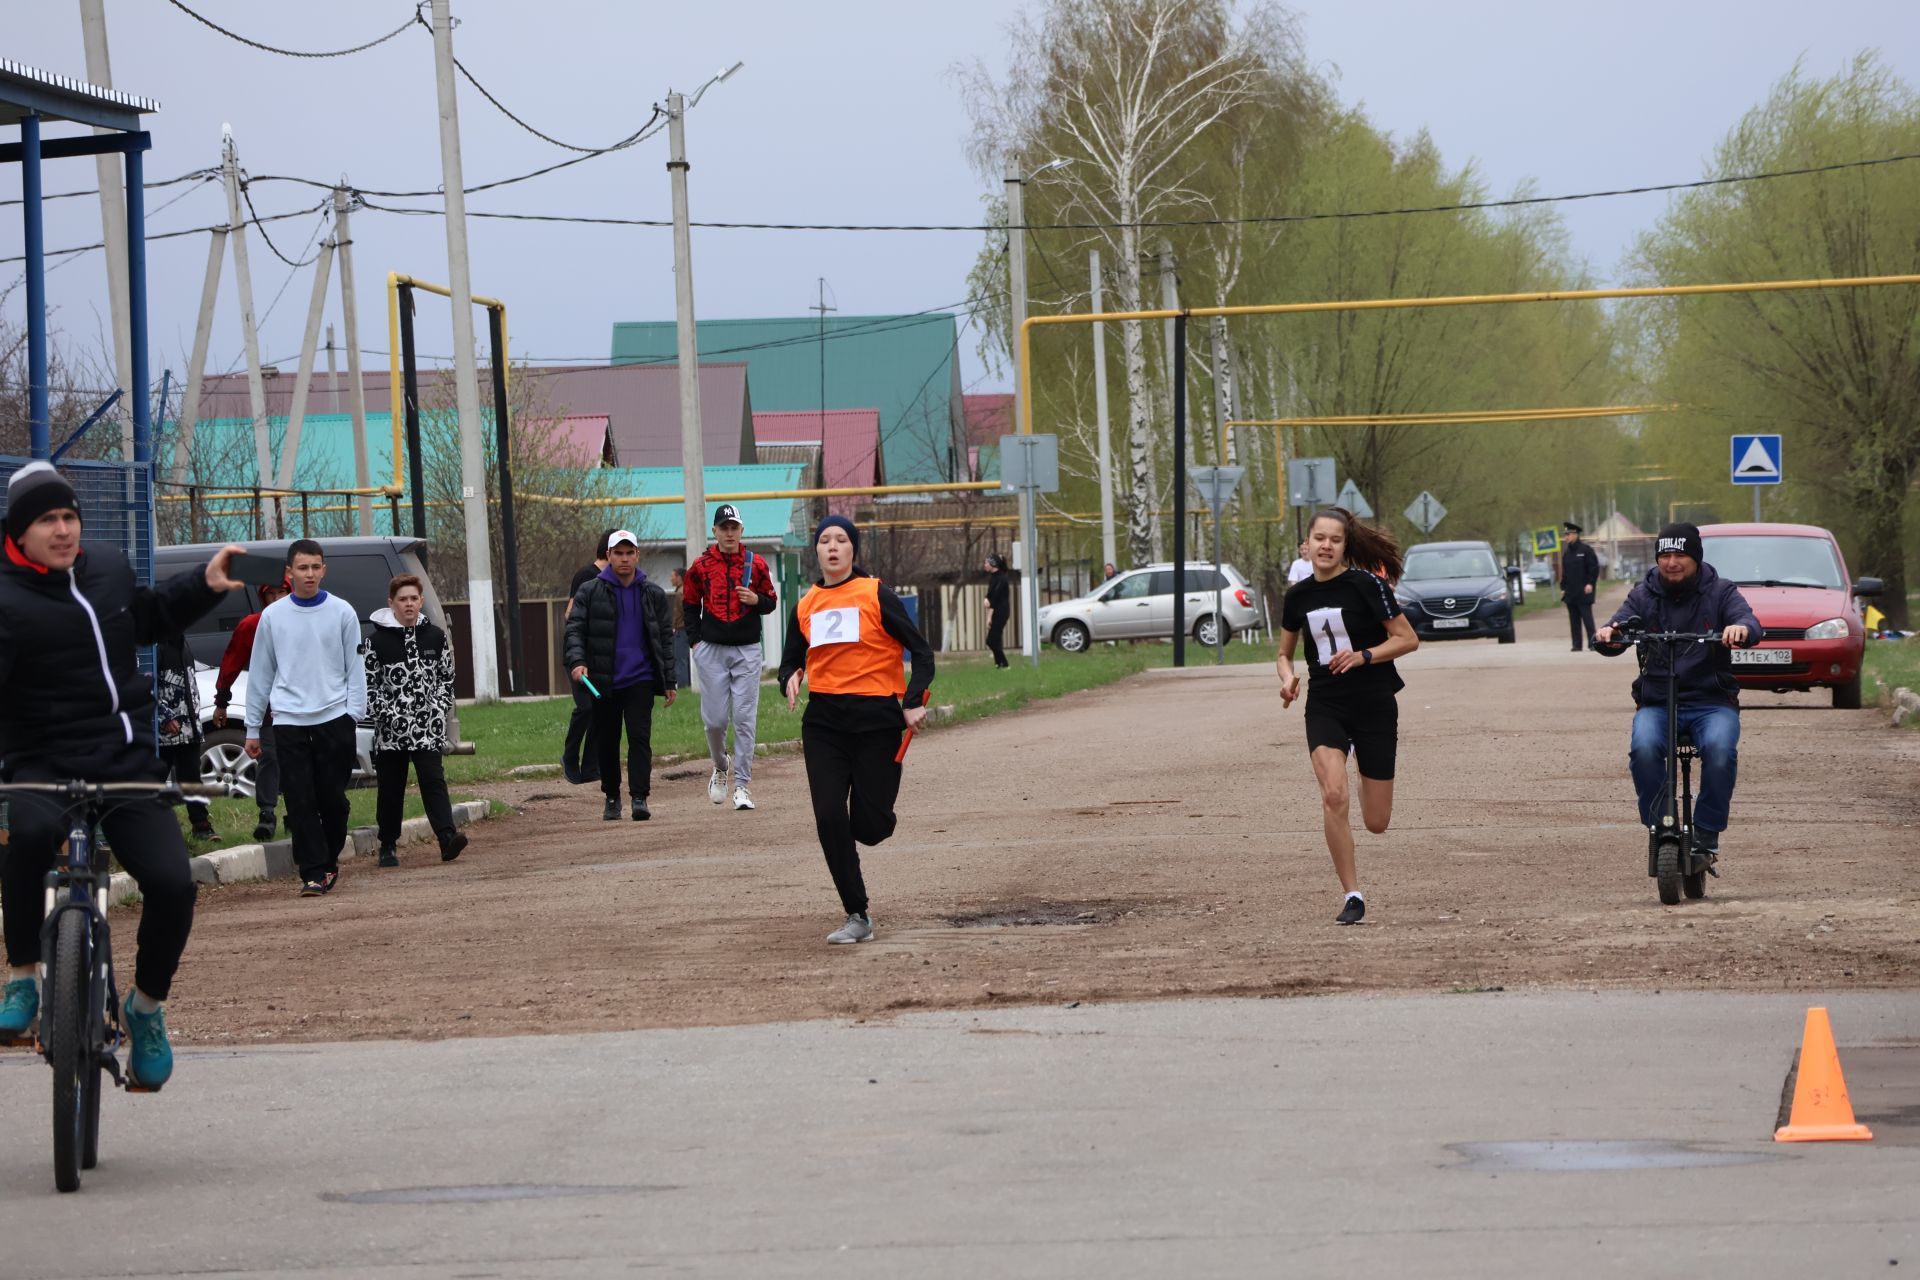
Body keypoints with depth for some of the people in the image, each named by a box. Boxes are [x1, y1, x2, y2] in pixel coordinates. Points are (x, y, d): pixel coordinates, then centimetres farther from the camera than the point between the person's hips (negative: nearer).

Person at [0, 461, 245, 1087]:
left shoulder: (108, 568, 11)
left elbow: (147, 618, 34)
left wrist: (203, 586, 23)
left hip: (126, 762, 5)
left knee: (171, 883, -14)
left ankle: (147, 1006, 15)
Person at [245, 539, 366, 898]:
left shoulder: (342, 613, 4)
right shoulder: (272, 616, 7)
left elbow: (355, 667, 5)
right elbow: (260, 673, 11)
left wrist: (353, 714, -6)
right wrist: (253, 728, 10)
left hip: (334, 718, 0)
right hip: (288, 721, 0)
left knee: (333, 798, 3)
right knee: (300, 801, -6)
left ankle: (329, 859, 21)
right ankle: (313, 872, -6)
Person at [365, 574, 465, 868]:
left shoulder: (435, 637, 8)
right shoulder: (378, 640, -1)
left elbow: (446, 678, 14)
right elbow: (368, 684, -1)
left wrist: (440, 709, 3)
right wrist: (385, 713, -10)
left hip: (427, 727, 1)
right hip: (390, 728, -1)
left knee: (433, 780, -12)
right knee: (391, 789, 7)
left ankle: (447, 837, -25)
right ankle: (388, 846, 18)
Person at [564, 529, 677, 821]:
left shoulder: (652, 595, 8)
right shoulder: (589, 592, 2)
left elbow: (665, 638, 12)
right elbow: (575, 629, -2)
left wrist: (669, 681, 9)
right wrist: (577, 661, -20)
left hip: (640, 679, 0)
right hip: (603, 681, 0)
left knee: (640, 737, -12)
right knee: (607, 741, 7)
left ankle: (640, 798, -15)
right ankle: (611, 797, 21)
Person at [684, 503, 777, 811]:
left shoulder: (756, 564, 4)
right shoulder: (700, 566, 3)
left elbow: (770, 602, 11)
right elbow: (690, 606, 13)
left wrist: (756, 600, -11)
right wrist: (695, 641, 3)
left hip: (747, 651, 0)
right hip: (711, 651, 0)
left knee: (744, 719, -4)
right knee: (714, 719, 0)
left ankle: (742, 784, 0)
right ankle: (721, 767, 27)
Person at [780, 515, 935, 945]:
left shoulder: (875, 595, -3)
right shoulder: (806, 606, 9)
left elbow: (921, 651, -3)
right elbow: (791, 659, 21)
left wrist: (914, 702, -16)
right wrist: (790, 679, -3)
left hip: (876, 717, -3)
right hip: (823, 721, 3)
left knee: (869, 826, -4)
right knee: (829, 818, -9)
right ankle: (857, 917, 0)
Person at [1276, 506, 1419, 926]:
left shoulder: (1367, 584, -10)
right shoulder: (1298, 595, 3)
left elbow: (1408, 639, -8)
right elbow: (1285, 653, 16)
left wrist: (1363, 656, -22)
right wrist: (1287, 677, -6)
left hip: (1374, 706, -2)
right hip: (1325, 706, 2)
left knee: (1377, 823, 3)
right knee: (1333, 796, -23)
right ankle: (1352, 896, -12)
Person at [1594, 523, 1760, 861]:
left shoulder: (1720, 592, 5)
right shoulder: (1644, 595, 11)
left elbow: (1752, 625, -11)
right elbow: (1623, 621, -2)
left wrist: (1742, 628, -37)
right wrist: (1608, 634, -28)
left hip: (1711, 702, -1)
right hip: (1656, 702, 1)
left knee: (1720, 749, -32)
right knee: (1644, 748, -31)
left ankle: (1708, 831, -15)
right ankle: (1658, 826, -12)